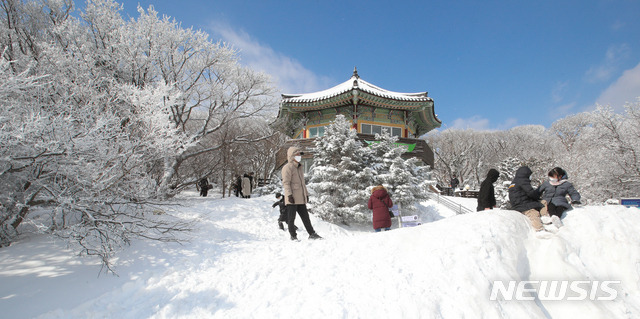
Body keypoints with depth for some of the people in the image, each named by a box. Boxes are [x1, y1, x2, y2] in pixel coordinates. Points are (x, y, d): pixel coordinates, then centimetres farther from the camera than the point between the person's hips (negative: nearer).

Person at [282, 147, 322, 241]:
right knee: (291, 218, 3)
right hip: (292, 198, -8)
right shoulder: (288, 167, -7)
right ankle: (293, 236, 13)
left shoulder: (299, 167, 21)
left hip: (301, 198, 8)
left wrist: (306, 194, 24)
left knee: (305, 216, 11)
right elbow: (286, 182, -14)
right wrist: (289, 195, -22)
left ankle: (312, 234, 16)